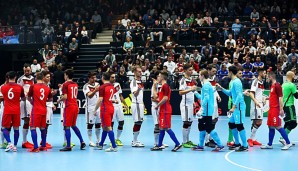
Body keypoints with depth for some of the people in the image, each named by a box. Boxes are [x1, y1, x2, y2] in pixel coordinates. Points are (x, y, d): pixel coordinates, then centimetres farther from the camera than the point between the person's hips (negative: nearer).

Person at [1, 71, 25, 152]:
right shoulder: (20, 87, -4)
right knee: (16, 128, 9)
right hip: (16, 111, 0)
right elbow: (23, 99, 9)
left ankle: (9, 143, -11)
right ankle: (15, 146, 9)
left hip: (7, 111, 0)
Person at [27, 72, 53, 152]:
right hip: (44, 110, 5)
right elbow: (50, 99, 13)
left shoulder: (33, 86, -7)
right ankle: (43, 146, 21)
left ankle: (36, 147, -11)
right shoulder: (47, 88, 4)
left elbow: (29, 97, 4)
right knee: (43, 128, 16)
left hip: (36, 110, -5)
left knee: (33, 128, -3)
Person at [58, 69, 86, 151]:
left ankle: (68, 146, -3)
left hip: (69, 107, -7)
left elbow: (65, 97, -17)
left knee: (67, 126, -2)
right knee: (73, 125, 20)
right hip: (75, 106, 7)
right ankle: (82, 142, 16)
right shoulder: (75, 84, 11)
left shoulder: (65, 84, -10)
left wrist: (59, 100, 1)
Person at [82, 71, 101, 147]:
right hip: (90, 108, -6)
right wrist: (95, 90, -43)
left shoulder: (97, 84, 9)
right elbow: (89, 95, -26)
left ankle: (98, 141, 16)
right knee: (90, 125, -1)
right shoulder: (86, 86, -10)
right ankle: (90, 142, 4)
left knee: (98, 124, 8)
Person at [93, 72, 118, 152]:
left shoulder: (102, 87, -13)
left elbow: (100, 100, -18)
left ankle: (114, 147, -9)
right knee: (105, 127, 17)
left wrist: (95, 110, -13)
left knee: (108, 127, -7)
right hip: (111, 108, 8)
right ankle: (100, 145, 27)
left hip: (105, 109, -8)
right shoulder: (112, 86, 9)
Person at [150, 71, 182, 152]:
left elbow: (165, 98, -21)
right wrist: (154, 86, 21)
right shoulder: (162, 86, 19)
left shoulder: (165, 86, -12)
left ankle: (177, 144, -12)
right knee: (162, 128, 12)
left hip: (165, 110, -10)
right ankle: (159, 146, 16)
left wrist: (158, 105, -14)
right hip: (163, 110, 10)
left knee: (166, 128, -11)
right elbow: (156, 95, 24)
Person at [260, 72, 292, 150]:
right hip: (271, 109, 10)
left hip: (275, 109, -9)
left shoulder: (277, 86, -13)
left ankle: (288, 143, -4)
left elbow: (280, 98, -17)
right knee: (270, 127, 11)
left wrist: (281, 109, -20)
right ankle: (269, 144, 16)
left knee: (278, 126, -9)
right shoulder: (272, 86, 14)